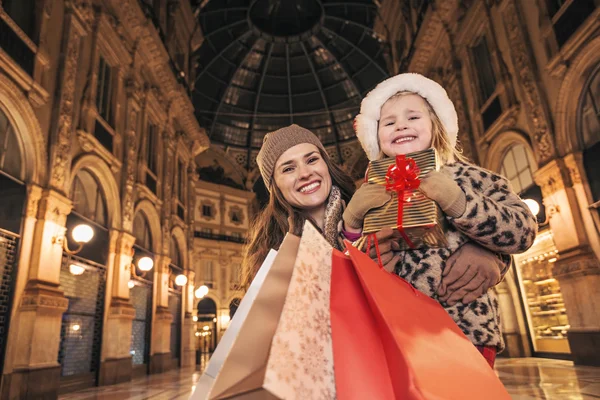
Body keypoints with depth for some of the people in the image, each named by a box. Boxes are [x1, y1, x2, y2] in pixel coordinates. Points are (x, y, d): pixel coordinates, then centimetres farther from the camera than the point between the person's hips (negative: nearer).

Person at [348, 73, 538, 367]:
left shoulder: (465, 176, 0)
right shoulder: (371, 192, 7)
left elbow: (524, 232, -10)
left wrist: (458, 202, -22)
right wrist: (351, 221, -12)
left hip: (464, 330, -1)